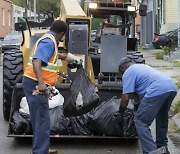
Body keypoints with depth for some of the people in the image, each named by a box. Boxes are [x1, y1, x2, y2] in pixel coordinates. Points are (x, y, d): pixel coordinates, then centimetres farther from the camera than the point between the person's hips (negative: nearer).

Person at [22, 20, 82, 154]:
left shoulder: (48, 40, 16)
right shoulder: (49, 42, -15)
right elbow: (36, 61, -30)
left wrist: (63, 56, 60)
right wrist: (41, 83, -42)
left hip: (38, 84, 11)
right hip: (35, 84, -11)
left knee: (39, 118, 18)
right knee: (42, 119, -9)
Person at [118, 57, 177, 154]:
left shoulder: (127, 73, 10)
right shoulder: (142, 66, 36)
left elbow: (126, 98, 4)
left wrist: (120, 113, 19)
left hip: (158, 91, -9)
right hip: (172, 87, 9)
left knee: (140, 121, -3)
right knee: (162, 118, 28)